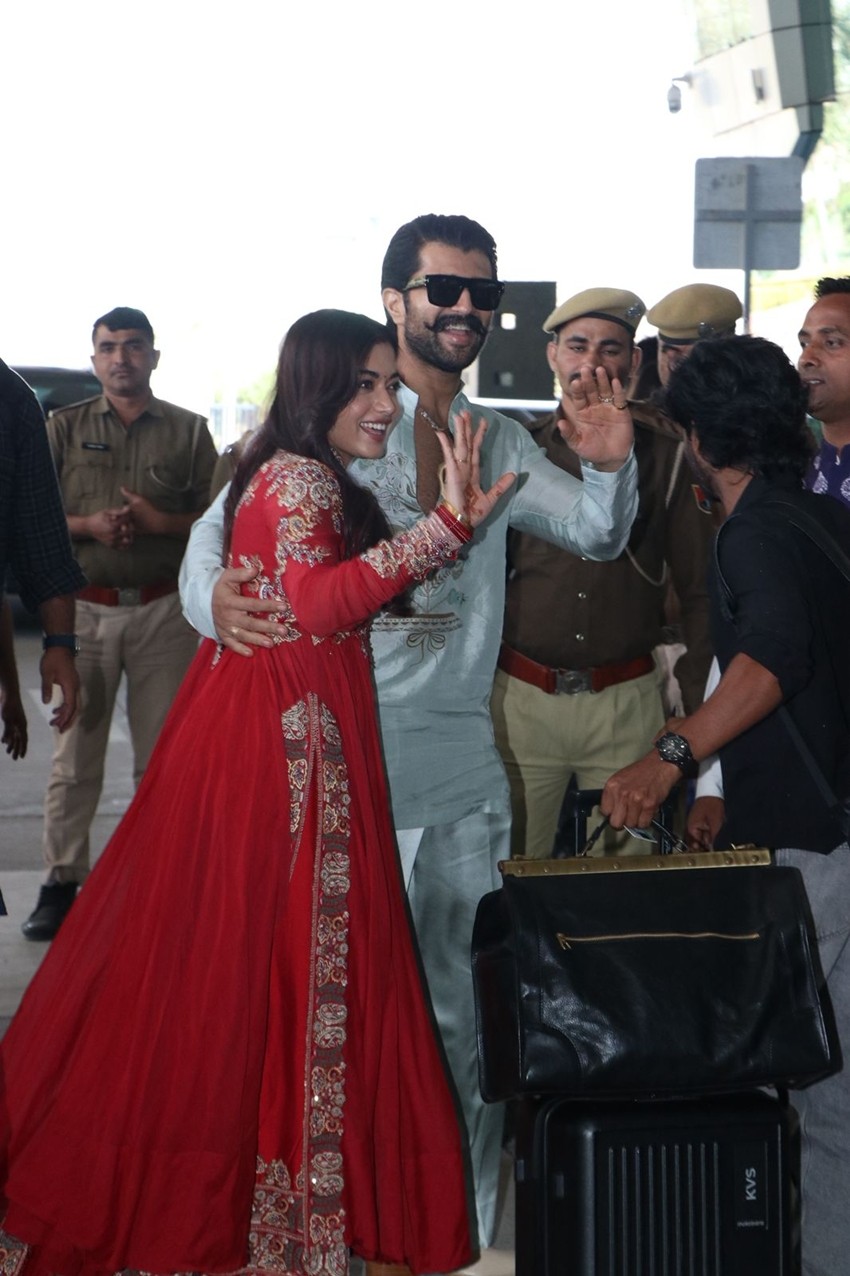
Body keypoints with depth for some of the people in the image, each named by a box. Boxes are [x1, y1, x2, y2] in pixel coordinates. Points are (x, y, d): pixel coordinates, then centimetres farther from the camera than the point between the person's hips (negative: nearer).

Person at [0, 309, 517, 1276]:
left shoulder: (301, 477, 19)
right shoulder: (299, 479, -13)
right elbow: (319, 601, -28)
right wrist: (446, 524, -31)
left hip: (292, 732, 10)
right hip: (284, 736, -10)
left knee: (239, 947, 12)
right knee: (270, 945, -2)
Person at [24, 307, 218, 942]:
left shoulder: (188, 430, 9)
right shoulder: (65, 427, 11)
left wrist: (160, 522, -11)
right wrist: (87, 526, -11)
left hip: (164, 610, 0)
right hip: (84, 608, 0)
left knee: (162, 754, 2)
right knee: (75, 753, 0)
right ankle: (62, 883, 6)